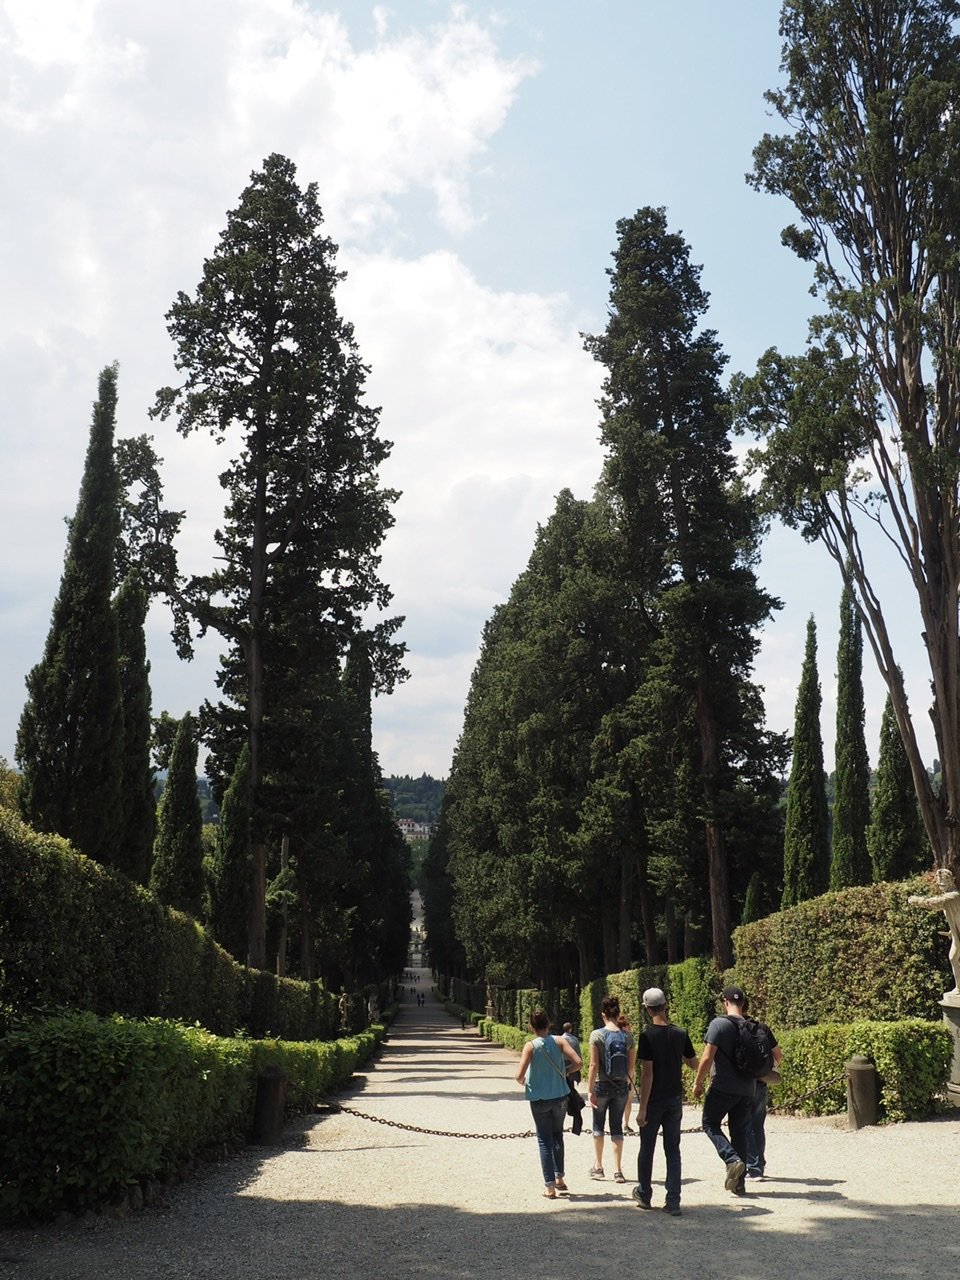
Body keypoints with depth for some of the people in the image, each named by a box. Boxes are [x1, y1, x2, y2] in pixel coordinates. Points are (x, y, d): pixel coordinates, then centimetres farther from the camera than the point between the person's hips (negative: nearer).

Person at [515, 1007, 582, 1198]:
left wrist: (522, 1082, 4)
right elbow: (578, 1062, -13)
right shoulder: (559, 1041, -7)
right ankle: (559, 1177, 25)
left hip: (539, 1099, -2)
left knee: (544, 1140, 7)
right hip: (560, 1097, 2)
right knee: (557, 1136, 23)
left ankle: (549, 1186, 6)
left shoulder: (530, 1046, -12)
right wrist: (565, 1071, 5)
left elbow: (520, 1076, -18)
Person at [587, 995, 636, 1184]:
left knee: (598, 1125, 16)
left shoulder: (597, 1035, -12)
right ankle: (618, 1170, 8)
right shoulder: (628, 1036, -3)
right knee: (617, 1127, 10)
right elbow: (632, 1065, 2)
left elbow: (594, 1065, -14)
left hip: (602, 1085, -2)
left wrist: (591, 1090, -9)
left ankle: (598, 1166, 22)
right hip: (621, 1086, 2)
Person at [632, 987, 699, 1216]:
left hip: (654, 1101, -3)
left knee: (647, 1148, 13)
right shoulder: (681, 1034, -2)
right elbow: (695, 1064, 8)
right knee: (673, 1150, 8)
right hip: (675, 1100, 3)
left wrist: (642, 1108, -15)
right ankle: (673, 1202, 4)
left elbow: (647, 1072, -18)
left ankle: (644, 1195, 26)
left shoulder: (647, 1036, -16)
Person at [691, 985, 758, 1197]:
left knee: (710, 1124, 10)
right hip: (747, 1088, 5)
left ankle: (733, 1160, -12)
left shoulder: (719, 1024, -11)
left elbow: (707, 1057, -15)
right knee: (741, 1131, 12)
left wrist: (698, 1082, -4)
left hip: (723, 1087, -5)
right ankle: (739, 1183, 12)